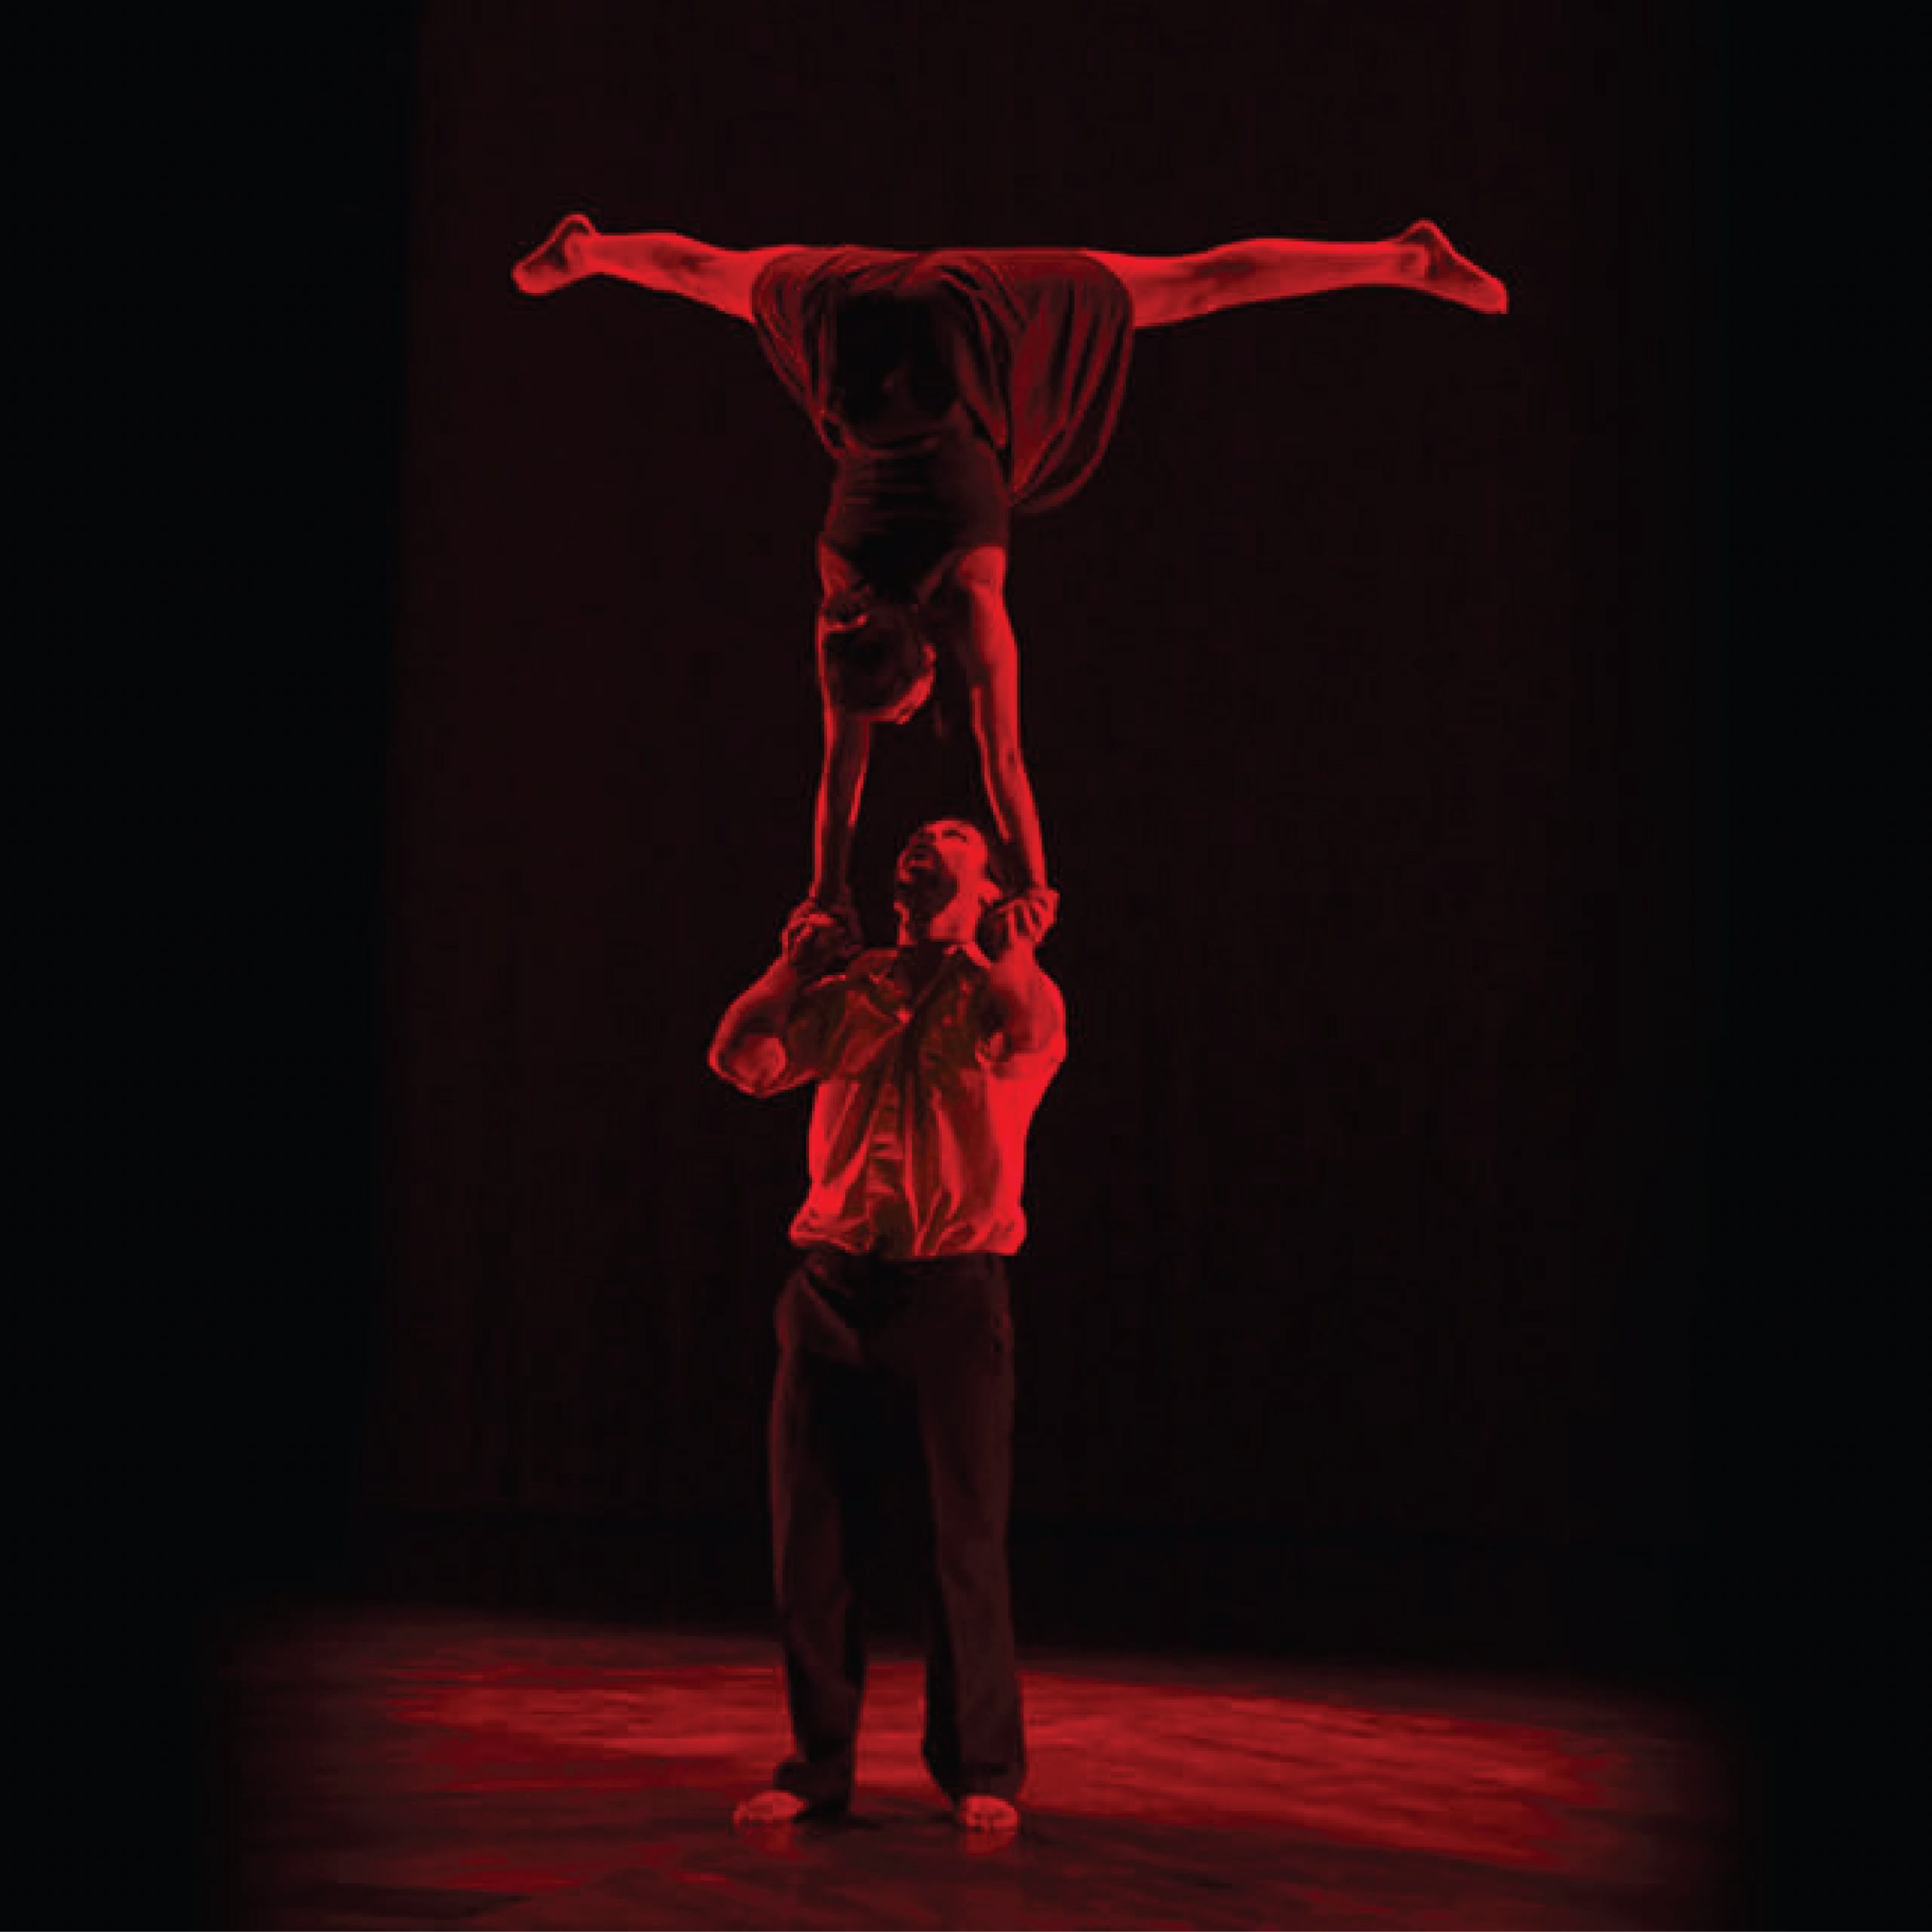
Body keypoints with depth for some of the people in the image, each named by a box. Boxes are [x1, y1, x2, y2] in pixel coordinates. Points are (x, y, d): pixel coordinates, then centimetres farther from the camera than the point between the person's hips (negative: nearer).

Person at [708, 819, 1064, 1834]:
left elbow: (1040, 1036, -18)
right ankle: (817, 1761, 16)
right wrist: (795, 962, 4)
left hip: (952, 1291, -3)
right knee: (812, 1531, 4)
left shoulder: (998, 994, 6)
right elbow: (739, 1058, 5)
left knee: (965, 1534, -2)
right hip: (833, 1285, 3)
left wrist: (1013, 948, -6)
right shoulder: (846, 990, 16)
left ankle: (981, 1768, 10)